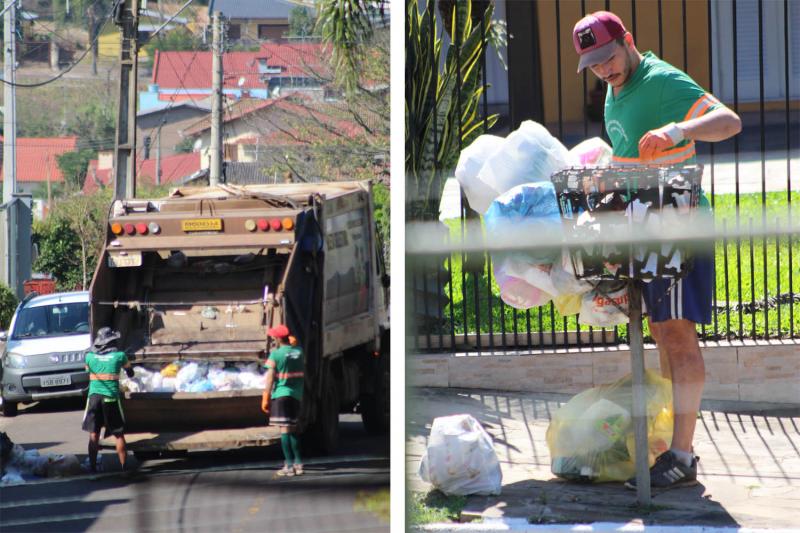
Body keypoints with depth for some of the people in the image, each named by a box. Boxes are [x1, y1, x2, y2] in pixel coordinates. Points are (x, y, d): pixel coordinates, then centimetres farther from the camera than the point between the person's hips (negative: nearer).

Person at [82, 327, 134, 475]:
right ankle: (123, 467, 8)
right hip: (111, 398, -2)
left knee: (93, 435, 7)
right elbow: (130, 373, 14)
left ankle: (92, 466, 5)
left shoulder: (90, 357, 3)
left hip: (94, 396, 2)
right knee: (119, 435, 8)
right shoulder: (119, 356, -1)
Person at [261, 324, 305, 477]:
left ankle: (289, 466, -10)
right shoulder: (298, 351, 6)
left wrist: (265, 398, -7)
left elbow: (270, 378, -12)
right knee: (293, 429, 16)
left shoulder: (275, 354, -11)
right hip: (297, 395, 6)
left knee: (285, 430, -6)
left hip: (281, 394, -6)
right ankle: (298, 464, 16)